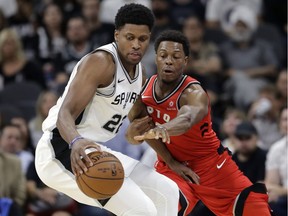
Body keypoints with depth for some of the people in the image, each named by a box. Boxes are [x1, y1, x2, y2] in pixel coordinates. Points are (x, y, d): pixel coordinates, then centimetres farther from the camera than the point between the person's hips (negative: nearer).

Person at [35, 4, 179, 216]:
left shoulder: (138, 70, 10)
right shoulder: (101, 62, -19)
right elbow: (66, 113, -30)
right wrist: (76, 141, -50)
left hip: (94, 150, 10)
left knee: (167, 192, 15)